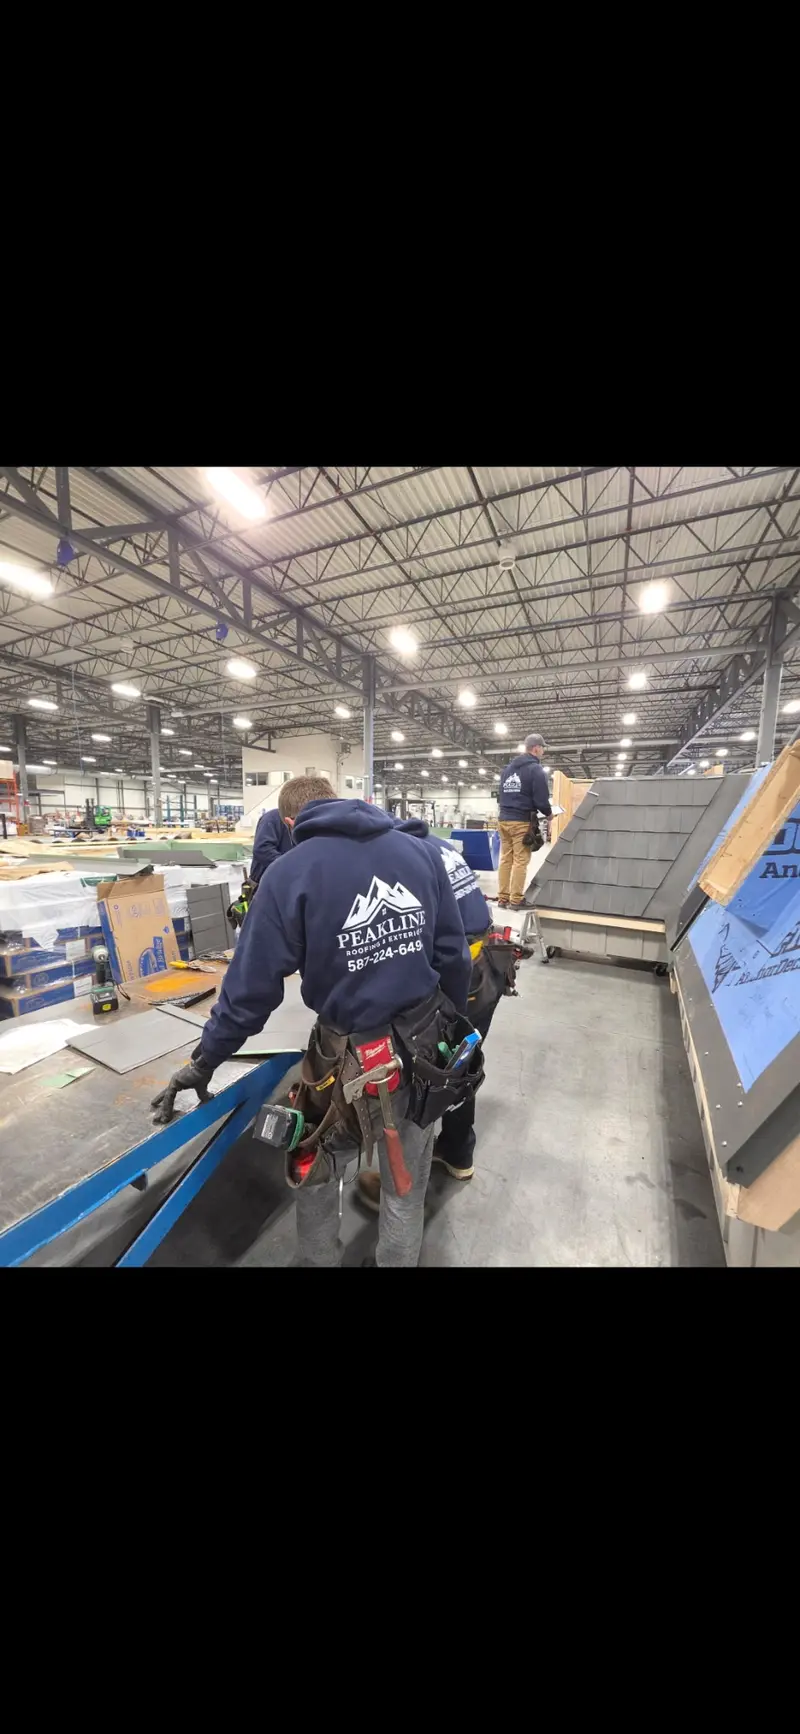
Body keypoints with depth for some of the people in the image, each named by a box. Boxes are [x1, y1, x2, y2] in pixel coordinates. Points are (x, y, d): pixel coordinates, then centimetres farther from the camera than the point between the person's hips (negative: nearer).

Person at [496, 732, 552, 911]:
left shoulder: (507, 769, 17)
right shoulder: (535, 769, -6)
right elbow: (540, 799, -11)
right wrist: (548, 813, 7)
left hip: (504, 819, 7)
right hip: (522, 822, -7)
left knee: (505, 860, 8)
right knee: (520, 861, -4)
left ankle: (502, 899, 10)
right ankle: (515, 900, -2)